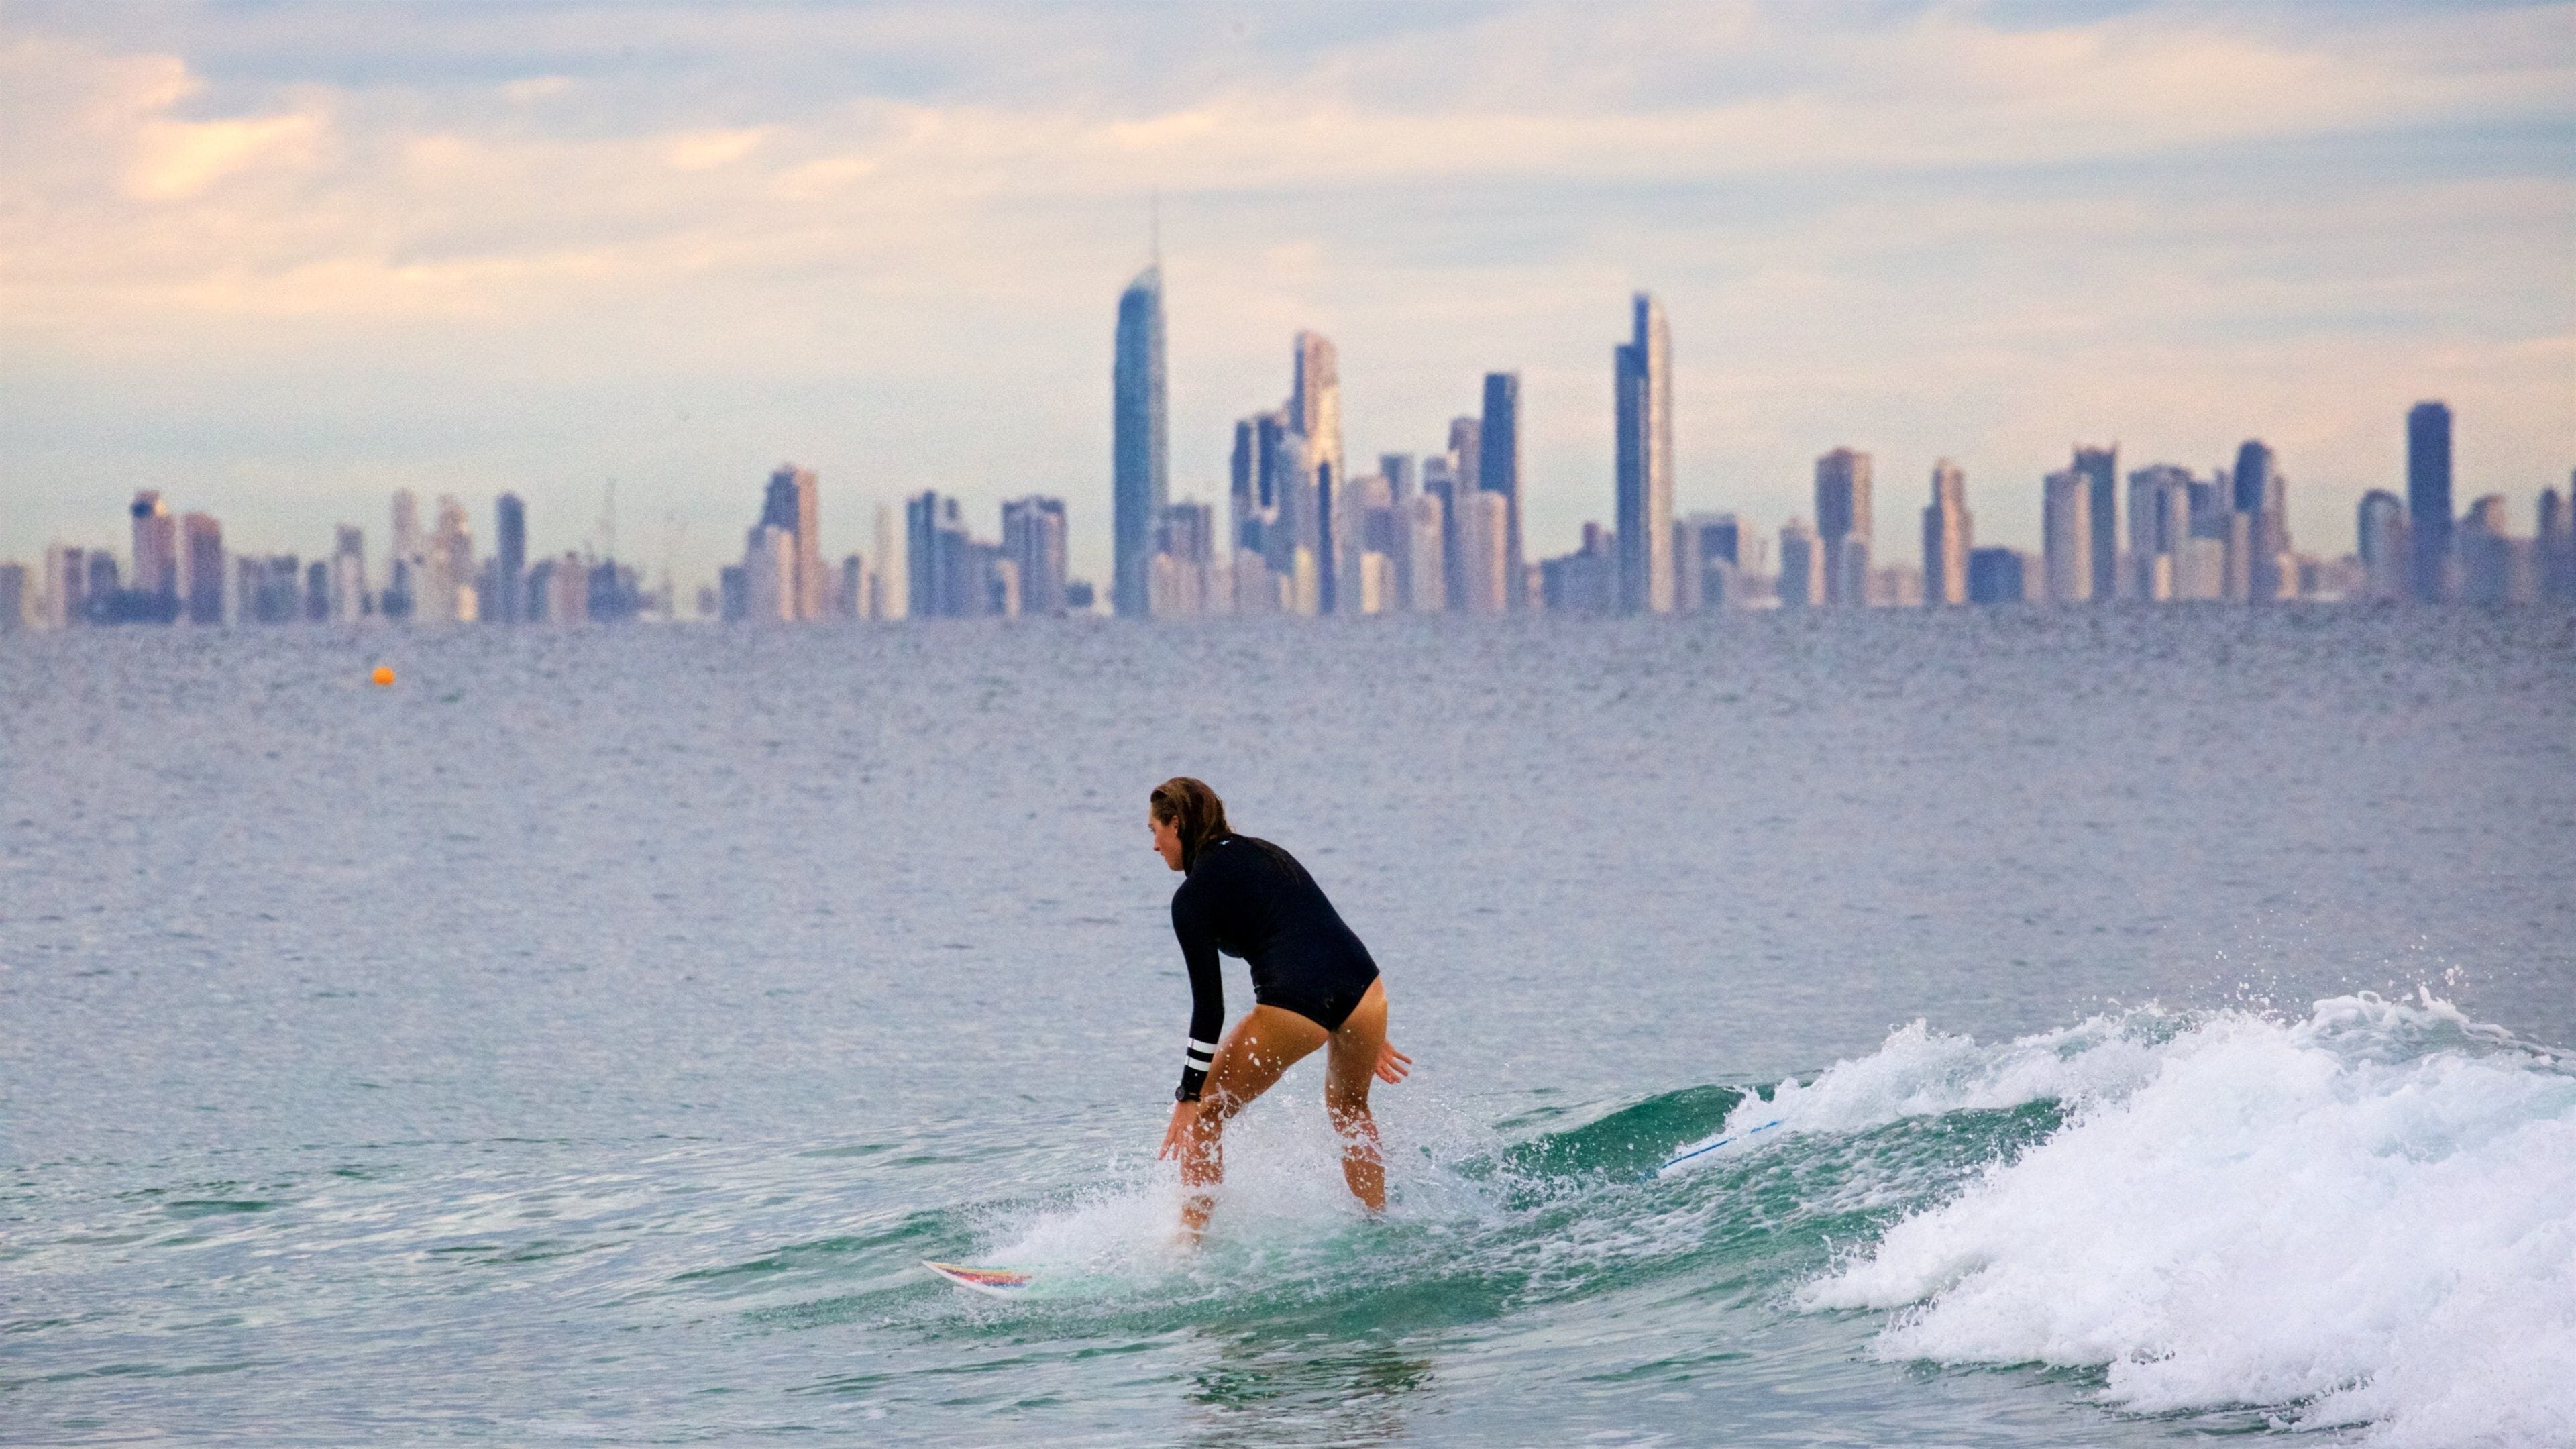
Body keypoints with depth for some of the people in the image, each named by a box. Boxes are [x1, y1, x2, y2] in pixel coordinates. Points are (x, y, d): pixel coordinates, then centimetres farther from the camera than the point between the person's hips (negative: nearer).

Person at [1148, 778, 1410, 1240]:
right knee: (1349, 1107, 34)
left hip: (1292, 1008, -6)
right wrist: (1366, 1036, 32)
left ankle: (1188, 1242, 6)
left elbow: (1209, 1007, -2)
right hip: (1365, 989, 6)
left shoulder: (1192, 896, 3)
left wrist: (1188, 1098, 2)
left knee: (1204, 1115, 12)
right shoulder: (1267, 854, 24)